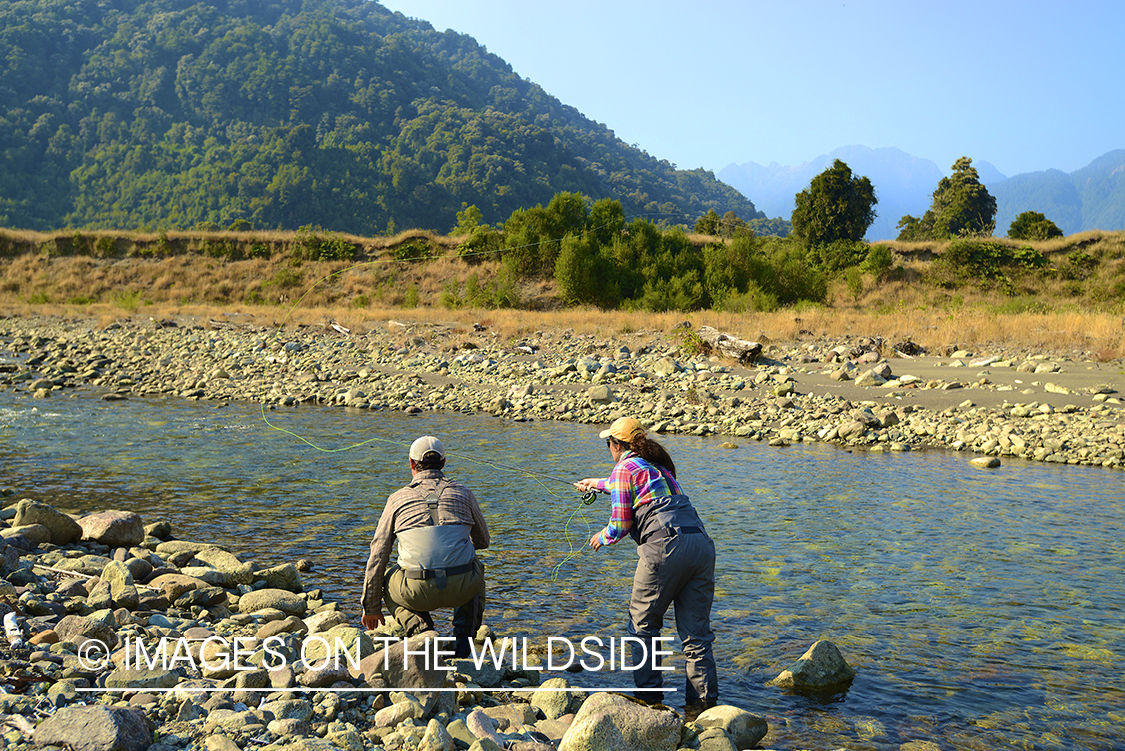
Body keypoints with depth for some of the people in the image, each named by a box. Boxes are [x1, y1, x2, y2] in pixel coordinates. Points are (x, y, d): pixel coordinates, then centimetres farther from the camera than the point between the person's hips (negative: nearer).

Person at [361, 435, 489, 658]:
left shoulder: (398, 498, 11)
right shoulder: (463, 493, 15)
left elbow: (377, 557, 13)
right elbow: (482, 541, 30)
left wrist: (371, 607, 24)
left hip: (418, 592, -1)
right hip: (461, 589, 1)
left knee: (388, 580, 33)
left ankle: (422, 630, 6)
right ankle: (463, 645, 20)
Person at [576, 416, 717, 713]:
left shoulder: (624, 468, 3)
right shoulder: (659, 465, 26)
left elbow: (621, 525, 0)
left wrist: (602, 538, 22)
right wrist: (597, 483, 64)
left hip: (665, 545, -7)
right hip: (701, 542, 7)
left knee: (643, 625, 10)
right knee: (696, 631, 7)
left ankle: (649, 697, 11)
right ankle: (704, 701, 5)